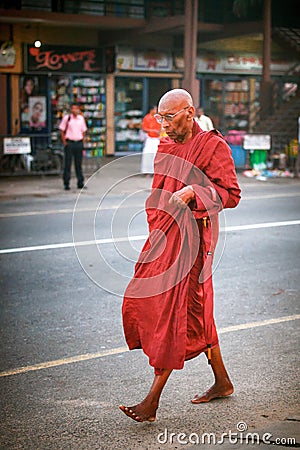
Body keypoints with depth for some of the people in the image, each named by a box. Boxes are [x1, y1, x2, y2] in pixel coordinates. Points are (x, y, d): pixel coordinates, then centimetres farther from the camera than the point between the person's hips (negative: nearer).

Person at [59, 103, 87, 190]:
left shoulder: (81, 118, 8)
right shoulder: (66, 118, -3)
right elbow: (62, 130, 0)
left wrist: (82, 140, 8)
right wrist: (64, 142, -6)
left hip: (79, 143, 3)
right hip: (69, 143, -3)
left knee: (79, 163, 8)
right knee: (67, 164, -1)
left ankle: (80, 183, 13)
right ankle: (66, 184, 4)